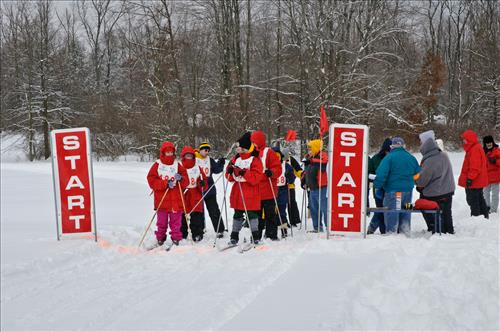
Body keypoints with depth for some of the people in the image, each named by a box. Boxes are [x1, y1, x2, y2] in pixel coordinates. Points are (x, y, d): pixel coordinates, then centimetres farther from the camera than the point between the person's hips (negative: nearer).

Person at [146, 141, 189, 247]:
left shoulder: (177, 165, 8)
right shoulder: (157, 165, 3)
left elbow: (186, 182, 8)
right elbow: (151, 181, -5)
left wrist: (180, 179, -16)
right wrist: (166, 184, -15)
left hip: (176, 200, 1)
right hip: (162, 200, -1)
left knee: (176, 221, 2)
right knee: (162, 221, 6)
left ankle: (176, 239, 8)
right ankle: (160, 239, 17)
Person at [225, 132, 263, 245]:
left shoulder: (255, 159, -7)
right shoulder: (236, 158, 12)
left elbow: (256, 177, -17)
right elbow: (230, 177, 14)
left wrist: (244, 173, -26)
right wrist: (230, 172, -8)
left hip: (250, 193, -6)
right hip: (237, 192, 6)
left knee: (251, 214, -4)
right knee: (237, 215, 11)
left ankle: (255, 237, 4)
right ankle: (234, 236, 16)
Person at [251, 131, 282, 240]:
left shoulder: (268, 152, -5)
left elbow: (277, 168, -9)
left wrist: (271, 173, -27)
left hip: (267, 190, -6)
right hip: (255, 191, 6)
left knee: (270, 213, -1)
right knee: (257, 214, 12)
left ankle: (271, 235, 6)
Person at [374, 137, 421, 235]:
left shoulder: (389, 157, -10)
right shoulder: (411, 158, 9)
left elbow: (381, 174, -17)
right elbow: (418, 174, 17)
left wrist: (377, 187, -11)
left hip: (393, 191, -6)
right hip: (408, 190, 6)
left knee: (392, 214, -1)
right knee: (405, 214, 15)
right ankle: (405, 233, 21)